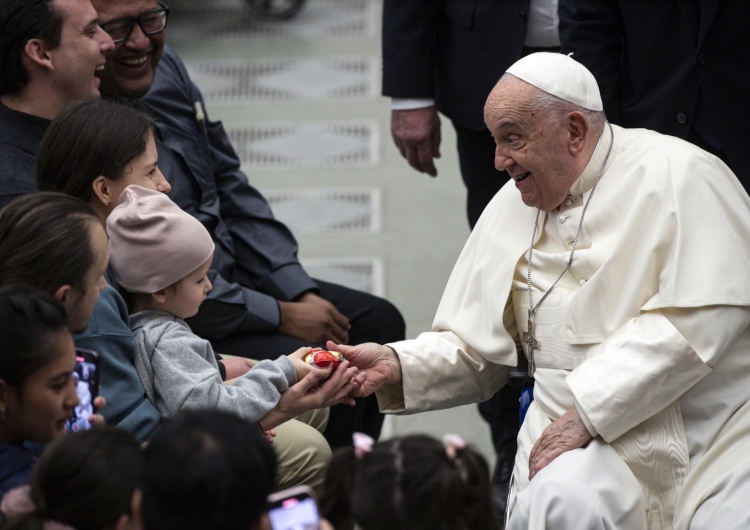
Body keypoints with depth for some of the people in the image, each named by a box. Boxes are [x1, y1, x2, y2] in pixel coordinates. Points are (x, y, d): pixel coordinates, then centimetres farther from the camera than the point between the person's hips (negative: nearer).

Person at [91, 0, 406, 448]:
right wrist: (280, 316, -17)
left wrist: (301, 293, 2)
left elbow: (232, 191, 11)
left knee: (377, 321, 7)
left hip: (231, 280, 9)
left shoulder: (165, 67, 3)